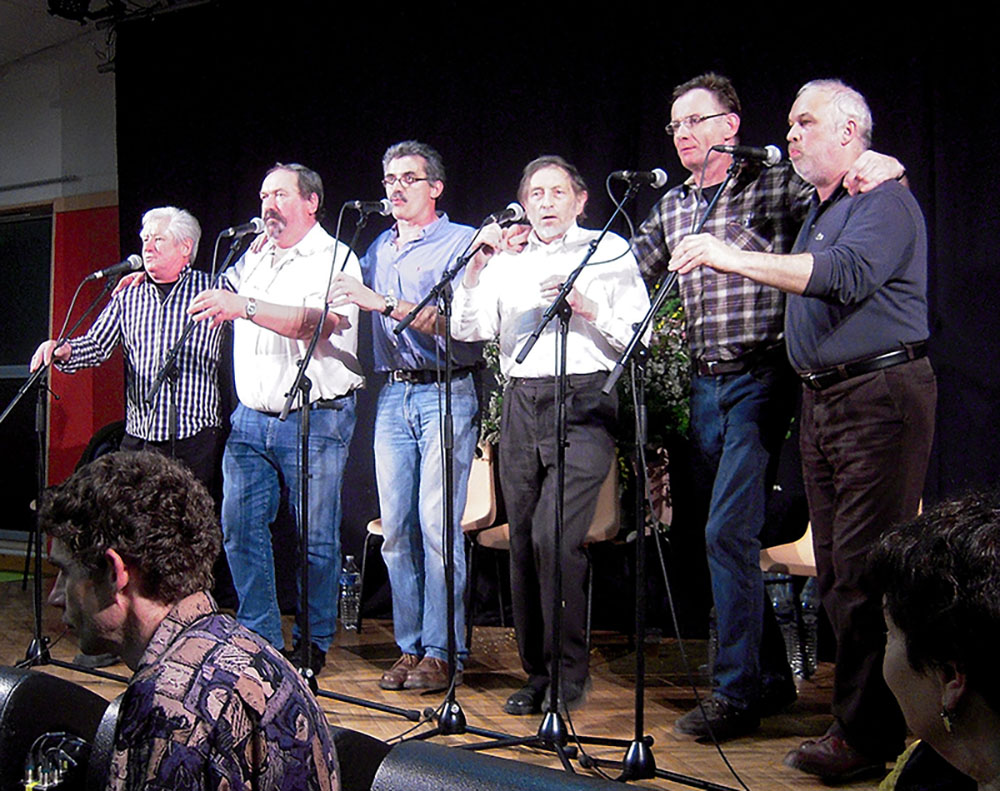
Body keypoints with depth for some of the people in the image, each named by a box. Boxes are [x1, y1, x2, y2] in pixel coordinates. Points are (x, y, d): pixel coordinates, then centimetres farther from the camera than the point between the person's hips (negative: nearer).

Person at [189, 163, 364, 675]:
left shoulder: (336, 259, -4)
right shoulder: (251, 258, 17)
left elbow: (317, 321, -22)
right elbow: (218, 300, 34)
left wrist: (243, 307, -31)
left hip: (315, 419, -6)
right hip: (250, 418, 6)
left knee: (317, 537, 0)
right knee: (239, 527, 3)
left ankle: (315, 643, 13)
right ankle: (259, 637, 15)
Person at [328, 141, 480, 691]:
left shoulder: (460, 243, 0)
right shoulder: (377, 250, 19)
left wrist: (383, 304, -19)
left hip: (445, 393, -6)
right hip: (392, 396, 6)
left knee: (436, 523, -10)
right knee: (396, 528, 4)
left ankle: (443, 653, -3)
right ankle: (410, 649, 12)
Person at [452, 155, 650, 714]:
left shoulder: (611, 252, 10)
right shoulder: (507, 261, 19)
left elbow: (640, 336, 4)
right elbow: (468, 330, 7)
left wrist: (588, 310, -10)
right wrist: (476, 269, -5)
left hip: (584, 401, -4)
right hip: (521, 402, 4)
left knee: (554, 537, -17)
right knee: (524, 541, 4)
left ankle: (569, 674, -4)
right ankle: (537, 672, 15)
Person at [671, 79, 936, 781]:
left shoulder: (884, 201, -7)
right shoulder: (816, 210, 21)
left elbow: (846, 273, -25)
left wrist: (734, 259, -28)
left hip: (881, 399, -9)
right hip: (820, 399, 9)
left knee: (864, 571, -10)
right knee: (835, 572, 10)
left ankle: (868, 736, -4)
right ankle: (857, 715, 18)